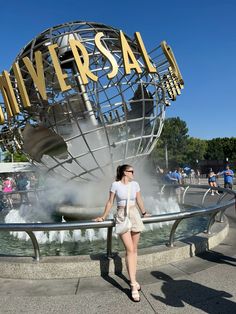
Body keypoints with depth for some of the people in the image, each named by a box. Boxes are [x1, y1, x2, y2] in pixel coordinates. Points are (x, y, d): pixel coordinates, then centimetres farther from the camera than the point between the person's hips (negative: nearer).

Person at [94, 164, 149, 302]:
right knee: (129, 250, -10)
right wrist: (103, 217, 6)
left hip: (135, 215, 4)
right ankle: (133, 285, -6)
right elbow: (110, 202, 2)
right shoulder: (115, 184, -5)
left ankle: (133, 279, 24)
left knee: (134, 249, 9)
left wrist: (144, 213, 26)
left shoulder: (135, 184, 5)